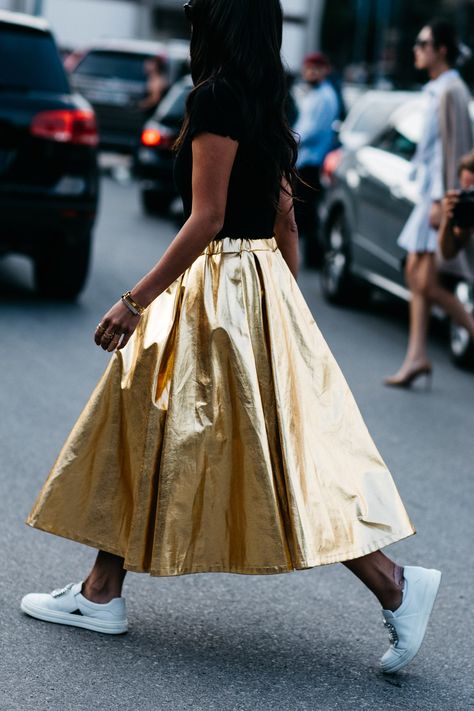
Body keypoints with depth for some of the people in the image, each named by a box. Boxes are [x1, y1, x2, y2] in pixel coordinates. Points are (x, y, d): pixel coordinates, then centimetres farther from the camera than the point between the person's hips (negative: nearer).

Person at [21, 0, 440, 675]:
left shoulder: (215, 98, -15)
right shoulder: (265, 107, 12)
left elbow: (207, 219, -20)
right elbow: (286, 222, 15)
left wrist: (135, 302, -18)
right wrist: (285, 308, 21)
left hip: (219, 286, -10)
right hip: (260, 281, 10)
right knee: (140, 431, 14)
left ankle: (393, 583, -2)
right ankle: (101, 593, 20)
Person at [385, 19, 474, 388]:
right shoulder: (436, 89, 14)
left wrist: (441, 199, -22)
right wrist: (434, 197, 21)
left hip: (444, 195, -10)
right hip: (432, 191, 10)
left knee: (427, 283, -11)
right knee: (415, 274, 9)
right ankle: (417, 356, 13)